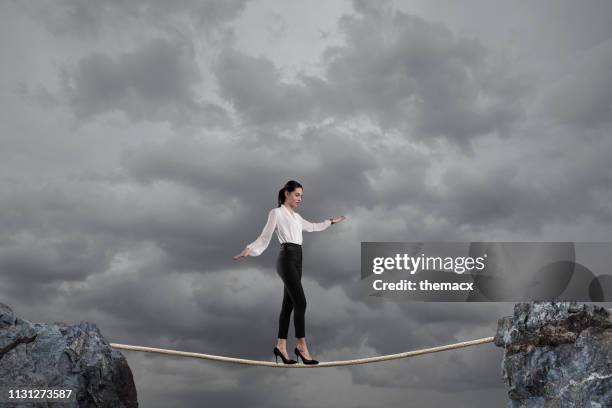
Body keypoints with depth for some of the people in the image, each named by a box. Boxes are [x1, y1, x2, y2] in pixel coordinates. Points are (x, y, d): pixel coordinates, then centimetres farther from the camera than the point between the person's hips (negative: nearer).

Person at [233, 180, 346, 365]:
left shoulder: (296, 216, 19)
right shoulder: (276, 213, -3)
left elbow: (312, 227, 36)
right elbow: (264, 237, -9)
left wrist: (331, 221, 42)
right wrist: (249, 249, -25)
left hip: (296, 259, 9)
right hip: (287, 259, -8)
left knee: (289, 303, 7)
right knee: (300, 302, -12)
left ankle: (281, 345, 12)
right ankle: (301, 345, -8)